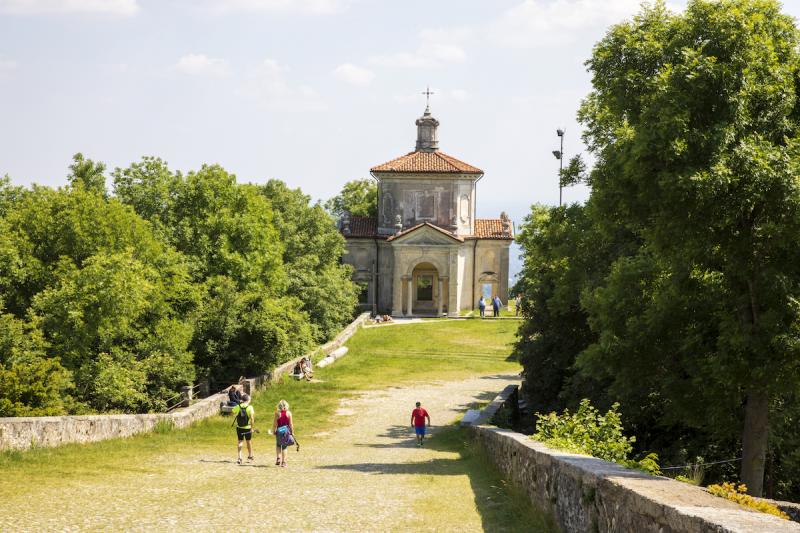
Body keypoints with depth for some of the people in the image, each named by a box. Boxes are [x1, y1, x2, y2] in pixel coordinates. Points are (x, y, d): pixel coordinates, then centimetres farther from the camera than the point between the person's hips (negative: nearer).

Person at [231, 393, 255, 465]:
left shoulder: (237, 407, -5)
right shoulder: (250, 407, -13)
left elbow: (232, 413, 6)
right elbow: (252, 418, -19)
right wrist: (252, 428, -14)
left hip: (239, 428, 1)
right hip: (248, 428, -1)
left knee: (240, 442, 7)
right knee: (248, 441, 18)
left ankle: (239, 458, -5)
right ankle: (250, 456, 34)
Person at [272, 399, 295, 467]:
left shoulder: (277, 413, -8)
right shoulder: (289, 413, -5)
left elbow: (275, 423, -5)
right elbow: (291, 423, -3)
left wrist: (273, 431, 6)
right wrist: (292, 432, 6)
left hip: (279, 431, -1)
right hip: (286, 431, 1)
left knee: (278, 445, 20)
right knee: (284, 447, 10)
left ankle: (278, 458, 2)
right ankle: (283, 462, 9)